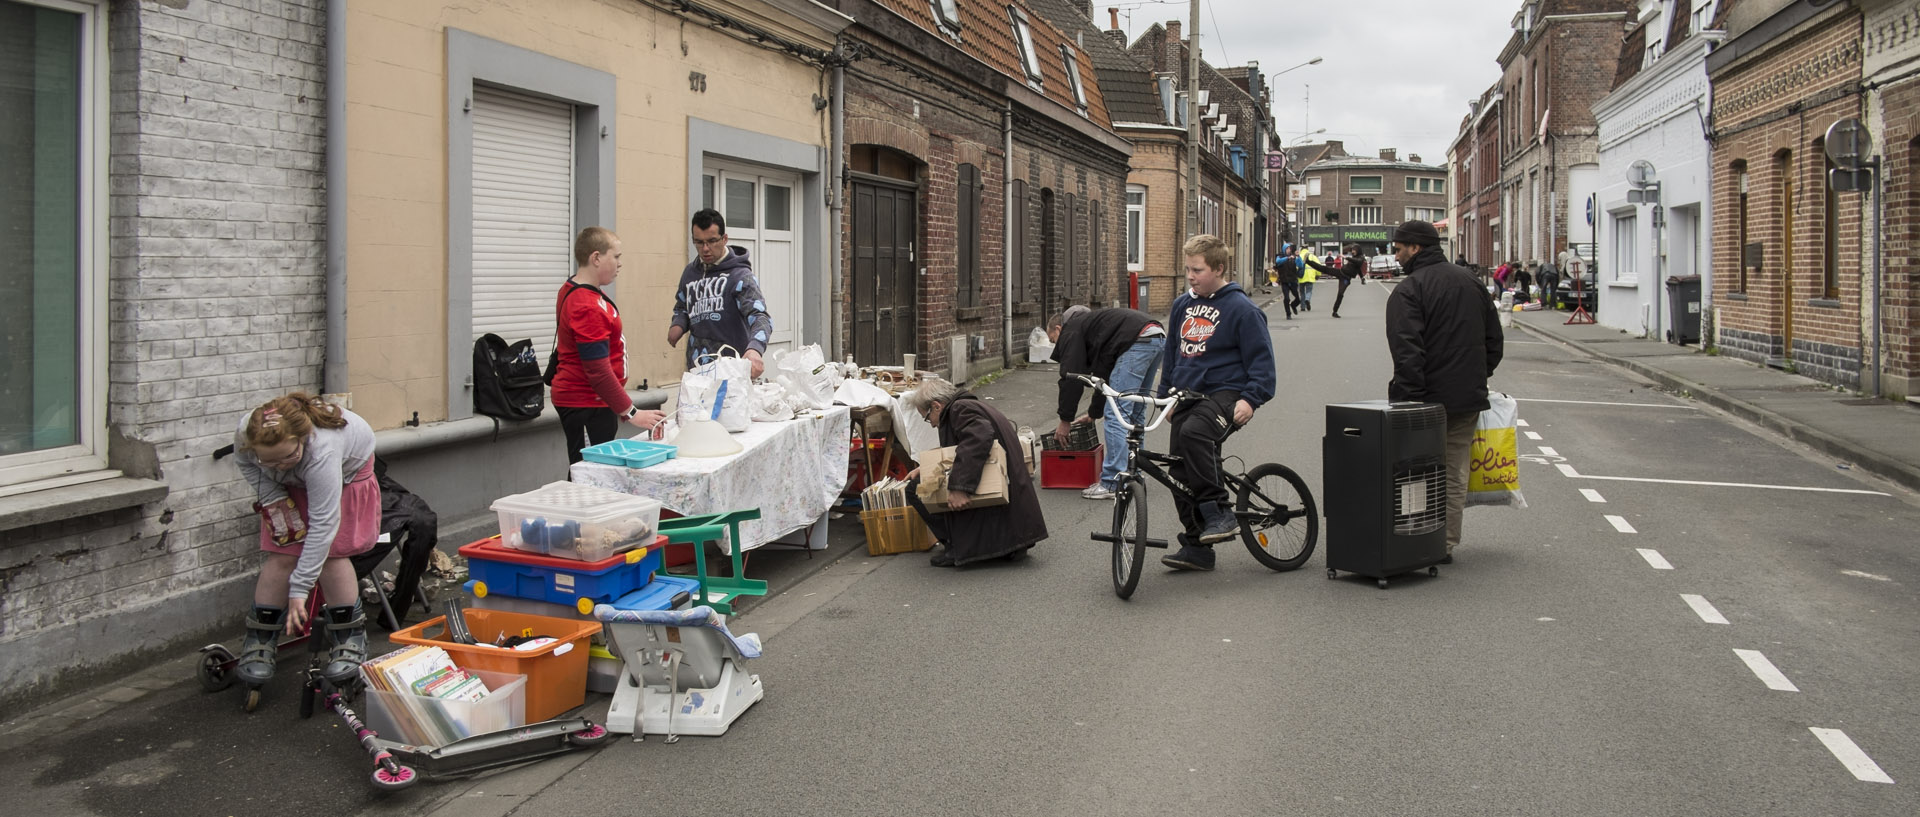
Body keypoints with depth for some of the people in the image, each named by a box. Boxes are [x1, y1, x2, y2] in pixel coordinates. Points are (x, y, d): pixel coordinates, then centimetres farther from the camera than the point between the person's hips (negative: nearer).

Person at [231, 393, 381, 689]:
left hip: (346, 472, -3)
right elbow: (245, 463, -5)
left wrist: (299, 589, -41)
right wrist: (273, 499, -20)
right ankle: (258, 643, 4)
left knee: (329, 553, -16)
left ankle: (350, 638, 1)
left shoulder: (321, 450, -46)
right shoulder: (245, 434, -33)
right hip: (292, 485, 4)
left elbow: (323, 523, -42)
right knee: (282, 554, -10)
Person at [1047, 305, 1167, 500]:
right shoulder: (1089, 323, 36)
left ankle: (1112, 484, -6)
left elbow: (1071, 378, 3)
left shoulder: (1070, 330, 10)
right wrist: (1094, 412, 44)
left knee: (1116, 414, -6)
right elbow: (1104, 375, 40)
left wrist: (1065, 420, 11)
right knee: (1135, 412, 19)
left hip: (1139, 341, -10)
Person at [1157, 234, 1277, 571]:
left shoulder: (1241, 308, -6)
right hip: (1187, 397, 7)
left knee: (1193, 432, -36)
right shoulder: (1182, 306, 13)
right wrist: (1166, 396, 22)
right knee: (1179, 472, 2)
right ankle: (1197, 547, 14)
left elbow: (1261, 358, -7)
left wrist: (1250, 398, -17)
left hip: (1225, 394, -7)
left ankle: (1219, 512, -26)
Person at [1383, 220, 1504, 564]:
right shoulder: (1470, 282, 12)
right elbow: (1495, 339, 17)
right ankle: (1446, 544, 16)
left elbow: (1407, 351, -21)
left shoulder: (1408, 290, -12)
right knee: (1454, 473, 12)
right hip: (1468, 398, 7)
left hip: (1429, 397, -6)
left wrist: (1409, 395, -18)